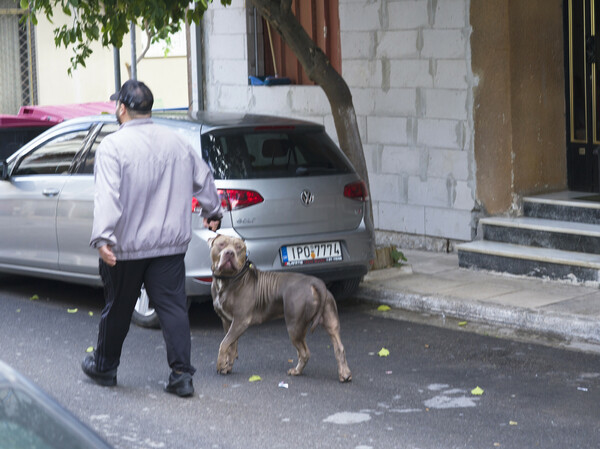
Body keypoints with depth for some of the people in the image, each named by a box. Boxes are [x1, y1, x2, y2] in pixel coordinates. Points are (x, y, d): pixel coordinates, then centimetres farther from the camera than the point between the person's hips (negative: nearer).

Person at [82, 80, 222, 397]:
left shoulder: (113, 146, -12)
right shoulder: (176, 142, 7)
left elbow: (107, 196, -24)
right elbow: (203, 179, 20)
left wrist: (102, 237, -30)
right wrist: (212, 212, 37)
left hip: (126, 246, -4)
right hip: (171, 244, 4)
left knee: (117, 309, 11)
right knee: (173, 306, 2)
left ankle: (104, 367, 29)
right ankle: (181, 374, -4)